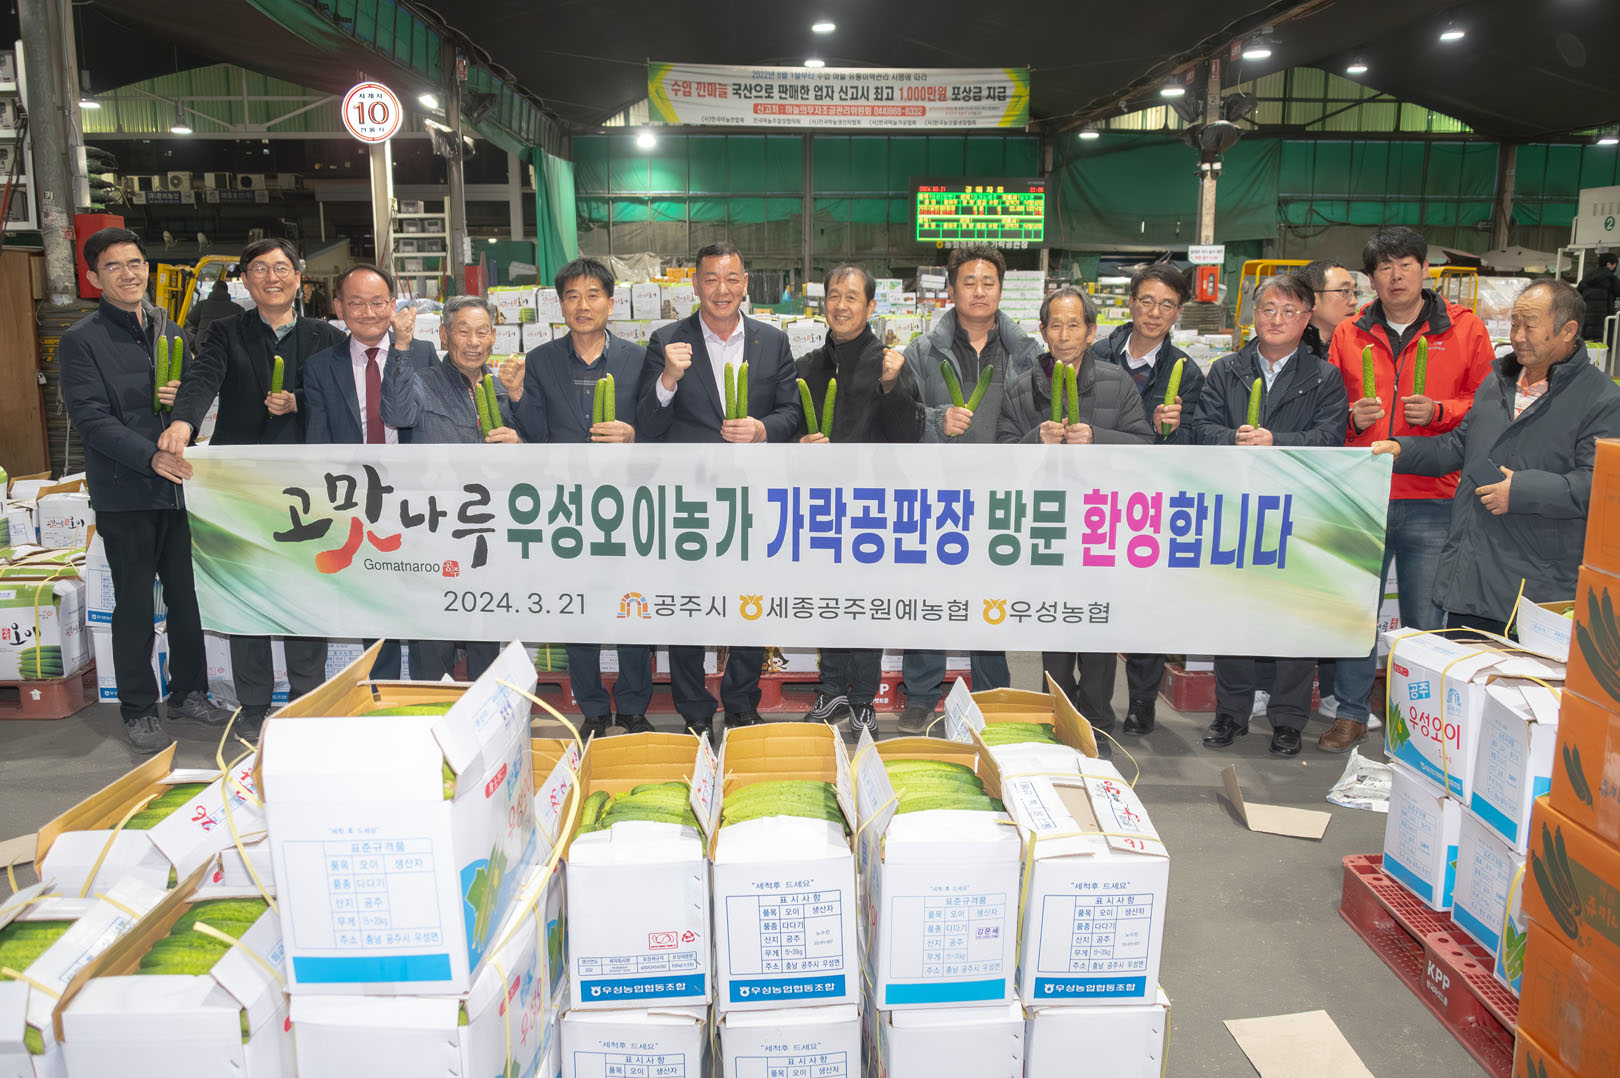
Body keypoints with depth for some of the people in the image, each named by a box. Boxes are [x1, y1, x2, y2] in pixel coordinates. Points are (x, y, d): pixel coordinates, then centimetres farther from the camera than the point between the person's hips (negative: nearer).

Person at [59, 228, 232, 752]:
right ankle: (138, 710, 18)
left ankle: (188, 693, 27)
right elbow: (92, 418, -13)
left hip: (179, 486, 5)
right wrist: (151, 457, -25)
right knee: (135, 606, 4)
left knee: (188, 598, 12)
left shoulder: (170, 331, 12)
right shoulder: (81, 341, -5)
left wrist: (182, 399, -6)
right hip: (125, 493, -5)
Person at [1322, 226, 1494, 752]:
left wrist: (1439, 411, -12)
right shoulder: (1349, 334, 9)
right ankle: (1351, 712, 20)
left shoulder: (1465, 330, 4)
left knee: (1426, 617, 4)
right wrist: (1352, 417, -6)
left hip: (1433, 499, -2)